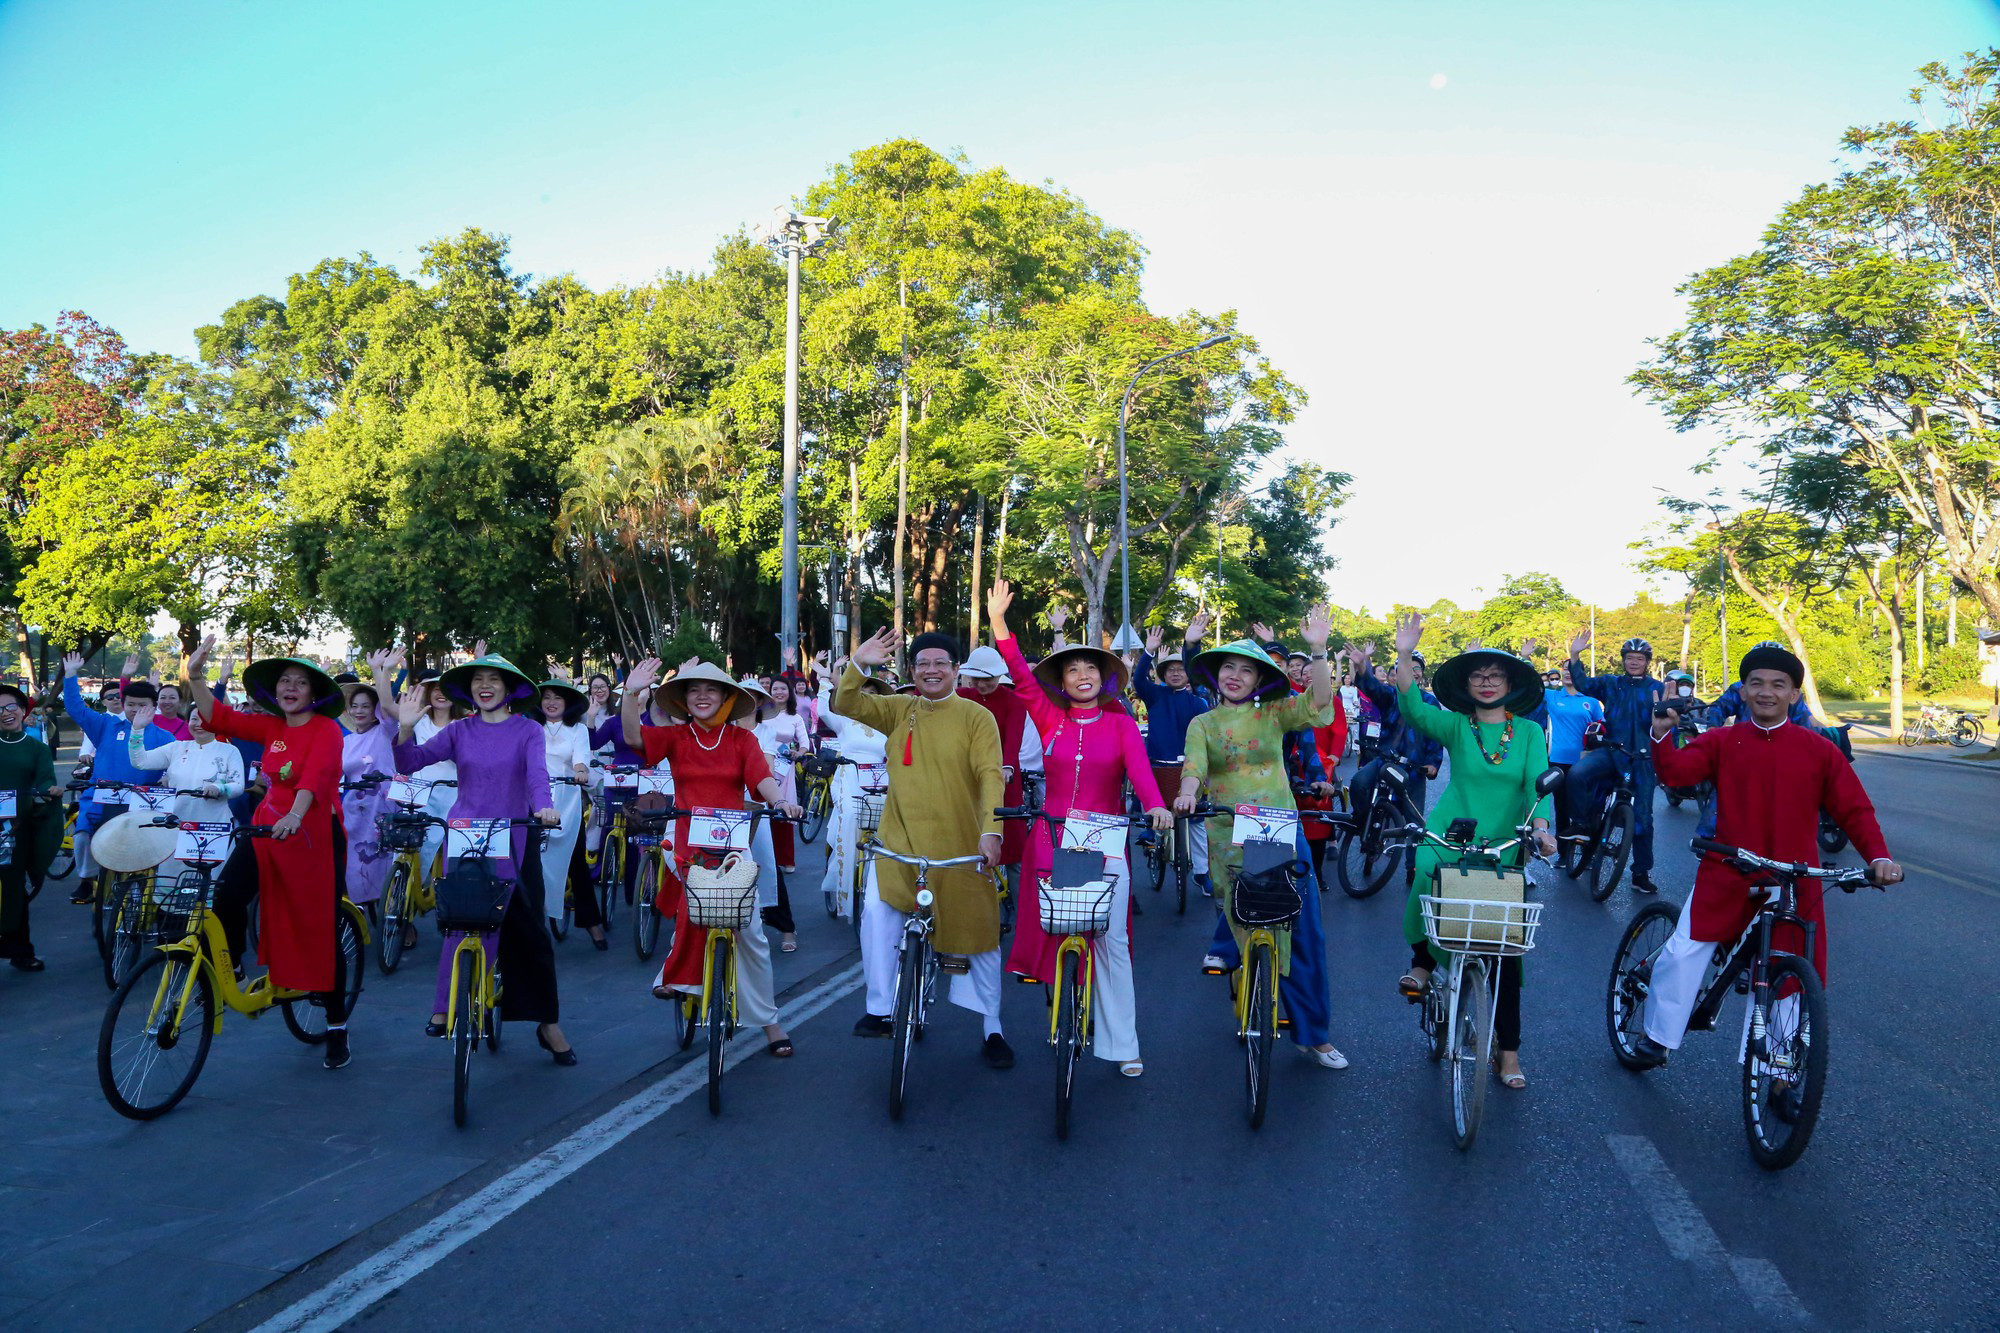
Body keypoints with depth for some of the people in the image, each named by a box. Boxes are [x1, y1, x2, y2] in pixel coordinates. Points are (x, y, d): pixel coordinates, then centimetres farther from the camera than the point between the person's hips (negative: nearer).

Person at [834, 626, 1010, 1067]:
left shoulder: (976, 717, -5)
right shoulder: (899, 710, 6)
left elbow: (990, 776, -14)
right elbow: (846, 705, -2)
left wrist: (991, 831, -27)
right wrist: (858, 665, -20)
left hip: (960, 844, -2)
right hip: (899, 839, 2)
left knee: (977, 931, 6)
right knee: (877, 913, -18)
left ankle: (991, 1029, 22)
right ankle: (880, 1009, 0)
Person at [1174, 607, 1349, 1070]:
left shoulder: (1273, 714, 6)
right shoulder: (1203, 723, 8)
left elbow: (1317, 707, -12)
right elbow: (1193, 763, -10)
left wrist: (1317, 651, -22)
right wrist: (1187, 792, -31)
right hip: (1227, 836, 0)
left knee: (1303, 931, -2)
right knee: (1243, 923, 2)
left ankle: (1313, 1034, 6)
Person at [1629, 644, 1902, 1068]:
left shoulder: (1820, 750, 2)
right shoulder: (1721, 742, 1)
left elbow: (1855, 810, 2)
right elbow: (1676, 772, -13)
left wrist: (1878, 857, -13)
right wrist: (1661, 734, -32)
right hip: (1726, 877, 0)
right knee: (1681, 955, -9)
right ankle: (1658, 1037, 10)